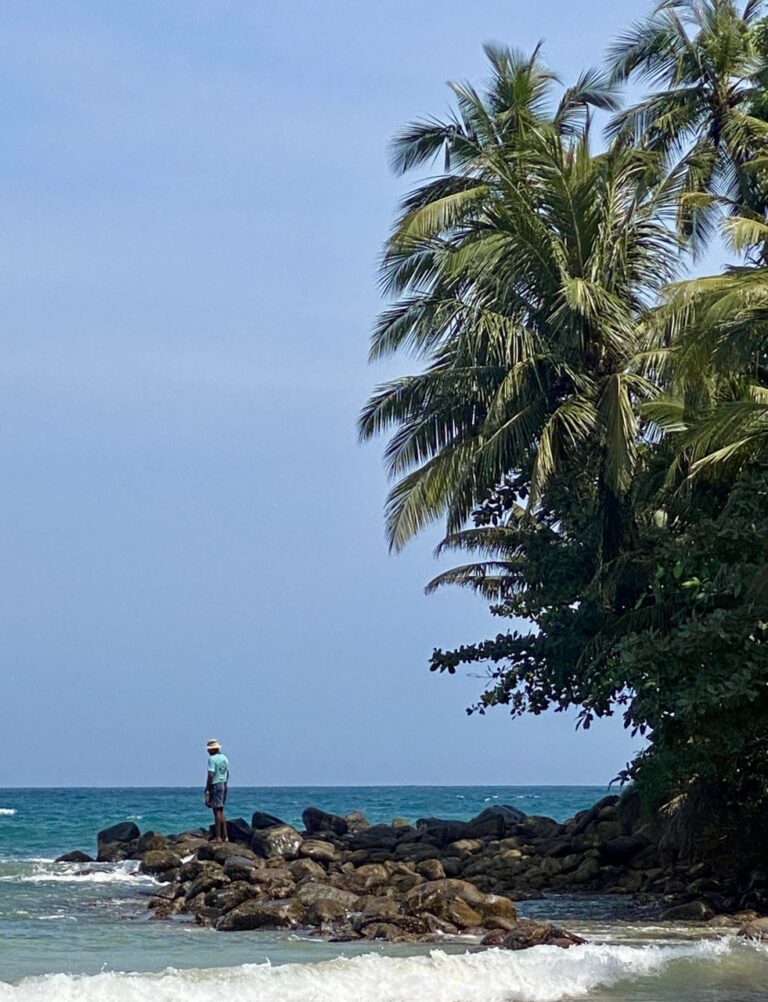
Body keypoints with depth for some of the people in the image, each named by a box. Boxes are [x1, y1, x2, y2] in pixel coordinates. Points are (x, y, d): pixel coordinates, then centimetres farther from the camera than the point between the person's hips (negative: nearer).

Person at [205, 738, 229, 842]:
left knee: (217, 810, -7)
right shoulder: (225, 758, 13)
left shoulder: (212, 759, -13)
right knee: (221, 810, 14)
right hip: (224, 785, 8)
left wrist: (207, 789, -14)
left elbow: (211, 775, -18)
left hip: (215, 785, -8)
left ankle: (218, 837, -8)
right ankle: (225, 836, 14)